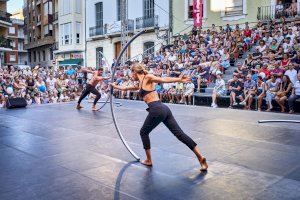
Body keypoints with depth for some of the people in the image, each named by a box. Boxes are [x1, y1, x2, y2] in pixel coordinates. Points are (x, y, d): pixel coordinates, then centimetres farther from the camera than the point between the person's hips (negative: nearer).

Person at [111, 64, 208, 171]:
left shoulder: (147, 78, 2)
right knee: (180, 134, 1)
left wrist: (179, 79, -23)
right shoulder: (140, 84, 26)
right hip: (163, 109, 8)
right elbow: (126, 88, 42)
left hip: (157, 110, -8)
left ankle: (148, 160, 21)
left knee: (144, 133, 13)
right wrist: (115, 86, 54)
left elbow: (164, 79, -11)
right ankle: (200, 157, -3)